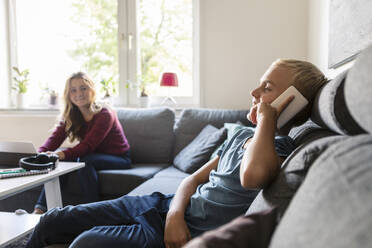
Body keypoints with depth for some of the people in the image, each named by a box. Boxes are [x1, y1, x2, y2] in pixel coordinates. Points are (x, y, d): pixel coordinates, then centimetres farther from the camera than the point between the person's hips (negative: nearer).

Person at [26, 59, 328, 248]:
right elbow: (195, 178, 13)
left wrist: (267, 118, -20)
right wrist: (175, 213, -7)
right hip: (167, 207, 8)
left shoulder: (281, 148, -10)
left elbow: (252, 175, -36)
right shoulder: (243, 135, 13)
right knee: (51, 221, 2)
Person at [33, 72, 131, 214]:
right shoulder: (71, 116, 0)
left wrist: (63, 154, -46)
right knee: (61, 160, -20)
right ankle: (40, 209, -22)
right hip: (94, 156, 6)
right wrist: (41, 154, -35)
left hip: (119, 159, -6)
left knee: (85, 161, -33)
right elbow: (55, 138, -14)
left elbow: (88, 145, -30)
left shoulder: (105, 115, -21)